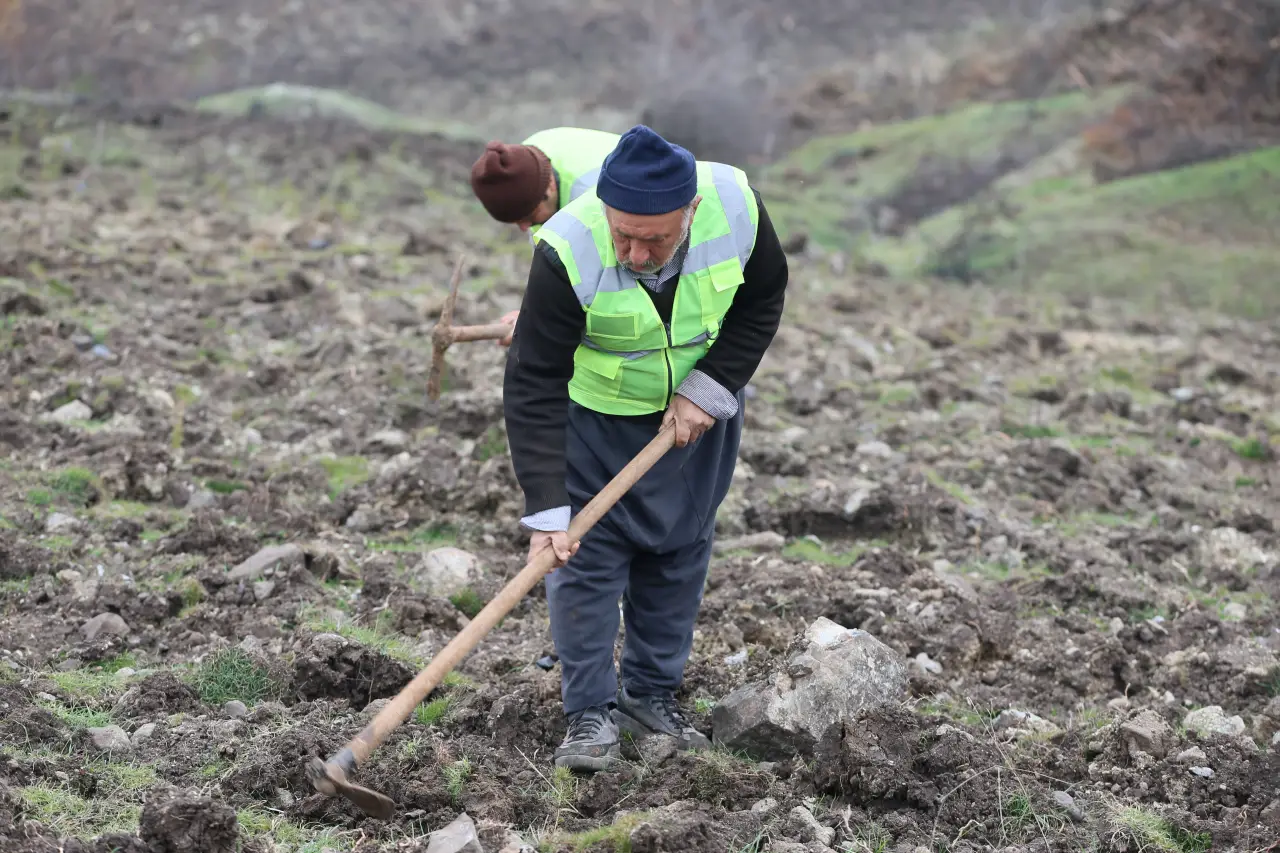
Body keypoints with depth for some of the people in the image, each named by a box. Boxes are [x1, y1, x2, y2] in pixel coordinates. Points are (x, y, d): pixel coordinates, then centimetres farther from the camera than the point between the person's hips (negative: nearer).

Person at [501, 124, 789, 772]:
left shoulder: (736, 206, -28)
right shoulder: (568, 253, -36)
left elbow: (763, 298, -7)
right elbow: (533, 384, -31)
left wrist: (709, 387, -18)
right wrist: (546, 508, -36)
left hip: (699, 407, 3)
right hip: (596, 413, -3)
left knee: (680, 549, 10)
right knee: (584, 554, -7)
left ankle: (652, 694, 24)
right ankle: (591, 711, 4)